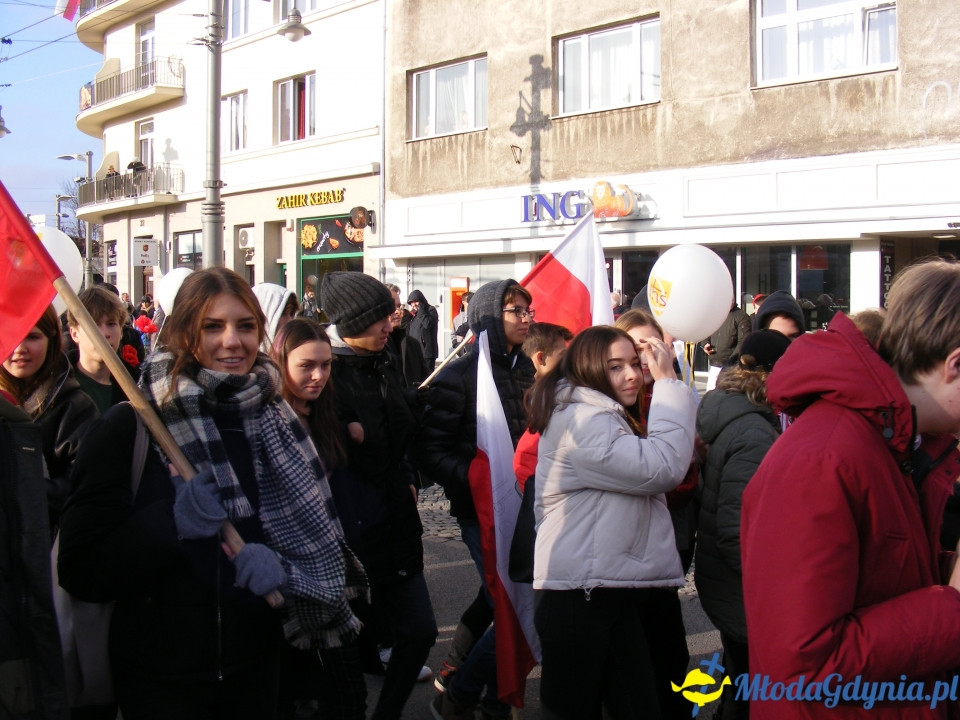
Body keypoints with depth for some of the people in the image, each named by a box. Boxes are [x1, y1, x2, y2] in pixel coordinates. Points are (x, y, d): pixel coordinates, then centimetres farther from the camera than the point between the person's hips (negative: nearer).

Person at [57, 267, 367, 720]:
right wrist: (170, 524, -27)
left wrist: (283, 565, -15)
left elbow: (314, 534, 5)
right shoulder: (131, 426, -12)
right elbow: (81, 572, -14)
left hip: (255, 666, 4)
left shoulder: (276, 419, 1)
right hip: (161, 678, -4)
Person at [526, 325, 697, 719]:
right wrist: (667, 383, -14)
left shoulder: (607, 417, 19)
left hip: (614, 590, 9)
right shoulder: (580, 420, -14)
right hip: (581, 595, -9)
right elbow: (661, 468, -21)